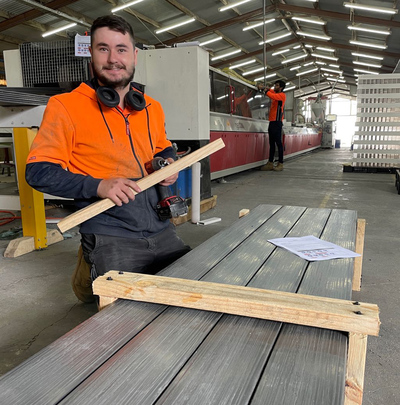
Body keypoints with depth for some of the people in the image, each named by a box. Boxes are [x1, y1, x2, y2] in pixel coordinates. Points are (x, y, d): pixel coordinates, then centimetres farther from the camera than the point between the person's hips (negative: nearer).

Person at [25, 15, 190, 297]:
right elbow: (38, 171, -7)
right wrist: (98, 186, -20)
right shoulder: (65, 106, -4)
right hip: (111, 238, -5)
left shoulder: (152, 108, 13)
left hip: (161, 230, 6)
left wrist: (169, 163, 6)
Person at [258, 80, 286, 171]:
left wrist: (264, 89, -13)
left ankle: (280, 164, -7)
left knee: (278, 142, -9)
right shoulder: (275, 93, 19)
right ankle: (270, 163, 9)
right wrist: (263, 87, 8)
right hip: (272, 121, 9)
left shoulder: (282, 95, -5)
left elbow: (272, 96, -21)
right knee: (271, 143, 7)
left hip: (277, 122, -8)